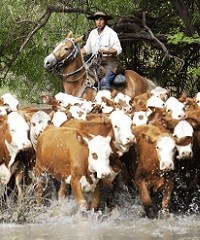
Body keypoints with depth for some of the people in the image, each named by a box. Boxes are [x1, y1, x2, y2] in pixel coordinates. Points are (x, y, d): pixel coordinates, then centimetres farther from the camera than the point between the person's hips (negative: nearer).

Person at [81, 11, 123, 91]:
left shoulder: (111, 33, -4)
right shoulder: (93, 33, 14)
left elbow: (118, 50, -11)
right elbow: (87, 49, 24)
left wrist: (105, 51, -25)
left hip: (109, 62, -6)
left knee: (104, 81, -28)